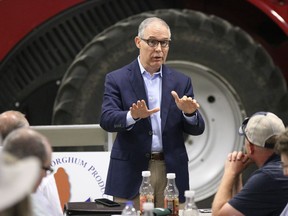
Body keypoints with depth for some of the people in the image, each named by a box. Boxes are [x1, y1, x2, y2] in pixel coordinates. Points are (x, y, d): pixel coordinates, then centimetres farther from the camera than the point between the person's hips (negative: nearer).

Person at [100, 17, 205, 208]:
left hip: (171, 171, 2)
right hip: (131, 172, -2)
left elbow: (197, 129, 5)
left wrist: (189, 113, -18)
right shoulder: (117, 79, 2)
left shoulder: (181, 82, 10)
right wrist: (133, 116, -32)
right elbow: (107, 120, -11)